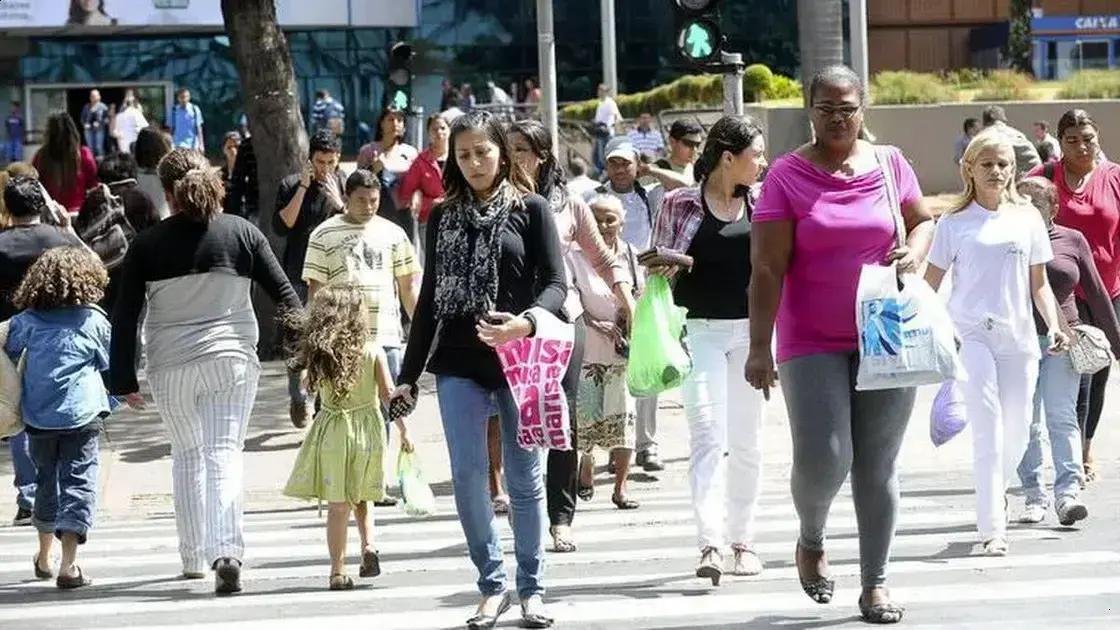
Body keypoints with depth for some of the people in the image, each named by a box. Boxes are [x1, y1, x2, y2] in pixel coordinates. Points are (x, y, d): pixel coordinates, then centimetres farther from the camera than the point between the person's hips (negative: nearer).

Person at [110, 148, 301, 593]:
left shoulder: (148, 244, -1)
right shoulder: (241, 233, 1)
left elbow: (125, 316, -1)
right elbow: (284, 294, 1)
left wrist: (123, 379, 5)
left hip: (170, 365, 0)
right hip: (232, 359, 0)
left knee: (186, 456, 15)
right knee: (225, 453, -3)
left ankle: (194, 557, 20)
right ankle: (227, 551, -21)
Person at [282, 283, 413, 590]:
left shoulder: (318, 355, -5)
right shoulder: (373, 351, -7)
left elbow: (309, 386, 5)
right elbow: (389, 394, -7)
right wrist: (403, 430, -2)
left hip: (332, 432, 0)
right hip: (368, 429, 0)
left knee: (338, 505, 3)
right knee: (360, 498, 20)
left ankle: (338, 571, 1)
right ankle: (369, 546, 0)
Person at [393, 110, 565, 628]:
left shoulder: (530, 210, 2)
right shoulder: (443, 217, 11)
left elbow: (555, 283, -3)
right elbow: (430, 297, 15)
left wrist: (525, 322, -24)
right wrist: (409, 373, 12)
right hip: (459, 363, 3)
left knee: (524, 477, 4)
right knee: (467, 474, -4)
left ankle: (531, 588, 14)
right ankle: (492, 585, 7)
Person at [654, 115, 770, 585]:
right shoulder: (681, 203, -2)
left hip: (750, 332, 4)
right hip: (699, 332, -4)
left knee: (746, 441, 10)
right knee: (708, 436, -14)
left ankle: (741, 539, 21)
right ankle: (709, 544, -21)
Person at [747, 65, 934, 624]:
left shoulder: (890, 165, 5)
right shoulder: (787, 175, -4)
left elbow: (923, 221, 20)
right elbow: (767, 268, -8)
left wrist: (913, 252, -4)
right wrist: (759, 347, -13)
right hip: (812, 342, -2)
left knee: (878, 466, 5)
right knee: (822, 459, -12)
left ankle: (875, 582, 16)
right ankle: (811, 540, 21)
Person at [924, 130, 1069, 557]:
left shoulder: (1027, 219, 10)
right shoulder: (954, 223, 3)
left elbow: (1038, 282, 15)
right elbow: (930, 284, 5)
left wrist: (1054, 326, 3)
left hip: (1018, 336, 3)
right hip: (970, 334, -3)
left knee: (1017, 428, 6)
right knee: (988, 429, -12)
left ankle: (995, 492, 36)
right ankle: (992, 529, -13)